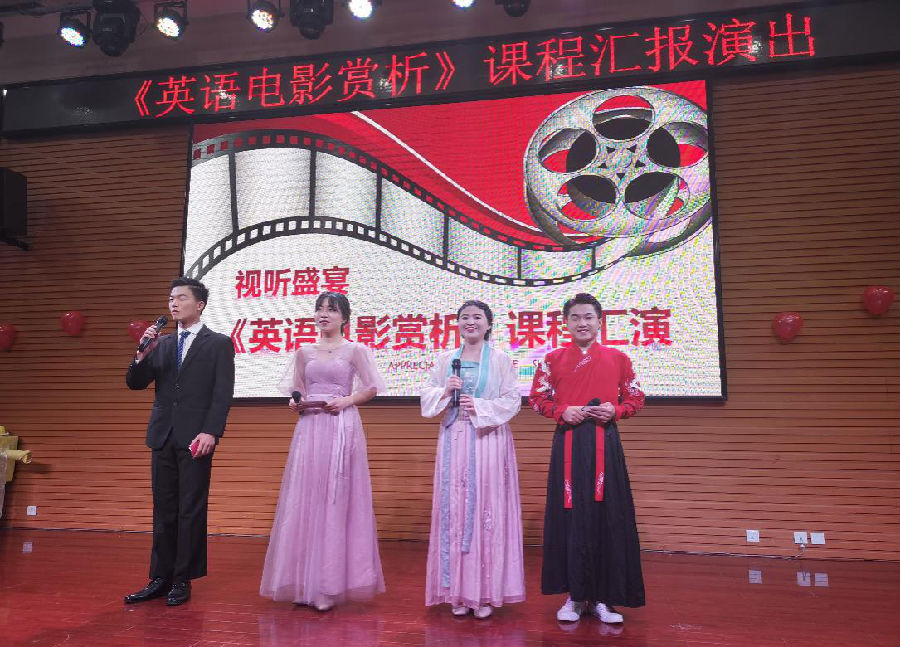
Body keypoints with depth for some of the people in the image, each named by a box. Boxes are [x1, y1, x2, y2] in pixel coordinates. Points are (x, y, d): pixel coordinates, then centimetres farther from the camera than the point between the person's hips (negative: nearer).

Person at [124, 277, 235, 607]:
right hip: (163, 437, 5)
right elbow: (135, 383, 10)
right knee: (163, 511, 10)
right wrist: (144, 351, -6)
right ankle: (160, 578, 19)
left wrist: (211, 431, -16)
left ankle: (183, 580, 12)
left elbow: (223, 393, -6)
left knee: (191, 511, 2)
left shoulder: (219, 343, 1)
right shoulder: (161, 343, 15)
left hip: (196, 438, -4)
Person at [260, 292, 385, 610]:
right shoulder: (304, 352, 14)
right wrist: (295, 403, -2)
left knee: (337, 501, -3)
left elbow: (373, 387, 2)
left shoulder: (355, 351, 4)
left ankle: (330, 585, 5)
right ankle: (305, 582, 13)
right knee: (306, 499, 3)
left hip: (343, 428, -3)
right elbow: (296, 389, 18)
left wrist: (346, 401, -11)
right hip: (309, 428, 4)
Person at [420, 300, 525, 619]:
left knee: (487, 510, -2)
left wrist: (480, 407, -13)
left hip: (489, 439, -3)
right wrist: (445, 392, -8)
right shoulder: (445, 360, 11)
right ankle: (458, 591, 14)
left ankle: (486, 592, 10)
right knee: (453, 510, 3)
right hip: (454, 439, 3)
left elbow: (512, 400, -2)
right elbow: (427, 397, 11)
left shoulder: (500, 359, 3)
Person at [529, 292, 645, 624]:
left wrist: (615, 411, -9)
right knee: (570, 515, 2)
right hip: (568, 443, 0)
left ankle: (602, 597, 14)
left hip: (605, 444, 0)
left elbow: (635, 399, 10)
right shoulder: (553, 359, 5)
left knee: (607, 515, 1)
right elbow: (537, 398, 8)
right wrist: (562, 412, -9)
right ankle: (574, 596, 15)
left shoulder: (617, 358, 5)